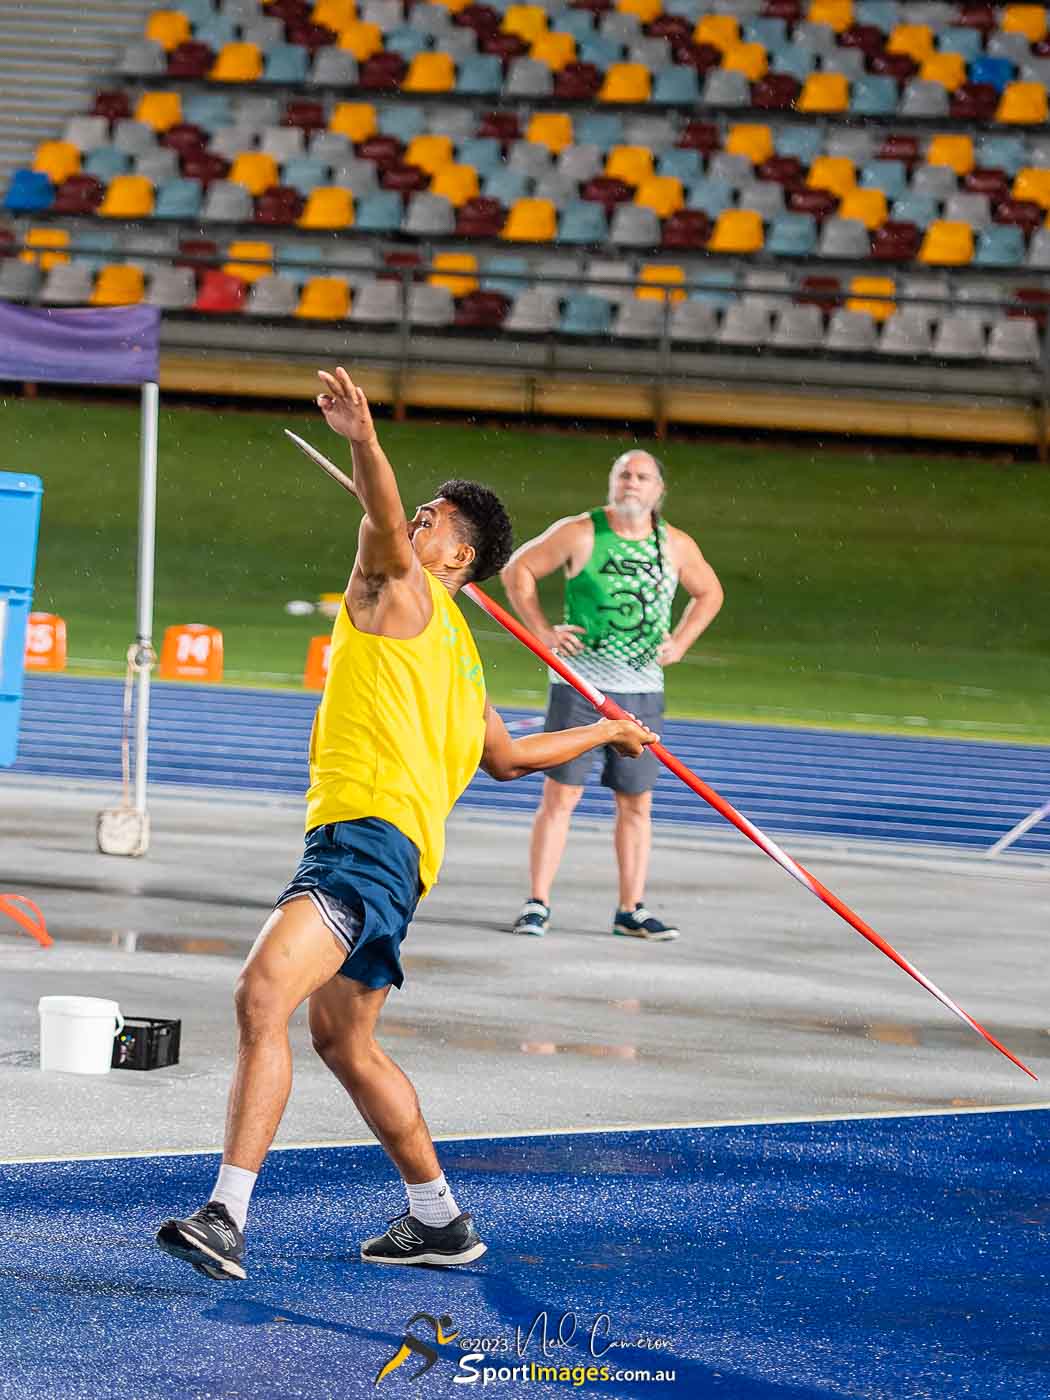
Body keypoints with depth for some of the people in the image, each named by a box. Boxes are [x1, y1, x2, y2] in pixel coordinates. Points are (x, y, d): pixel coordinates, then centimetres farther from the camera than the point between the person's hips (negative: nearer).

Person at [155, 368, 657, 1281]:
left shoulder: (402, 592, 2)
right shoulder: (453, 650, 28)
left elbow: (385, 523, -21)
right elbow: (509, 758, 38)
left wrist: (365, 440, -39)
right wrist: (605, 732, 57)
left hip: (369, 832, -11)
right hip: (365, 842, 11)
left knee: (264, 997, -26)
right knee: (344, 1041, 21)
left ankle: (227, 1216, -38)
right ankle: (440, 1221, 33)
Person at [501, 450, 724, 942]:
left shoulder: (677, 546, 5)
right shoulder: (578, 533, -4)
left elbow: (709, 593, 23)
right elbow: (518, 570, 4)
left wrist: (678, 643, 10)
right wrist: (542, 632, -2)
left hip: (643, 689, 3)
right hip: (579, 683, -3)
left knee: (636, 803, 6)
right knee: (560, 793, -5)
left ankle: (631, 910, 13)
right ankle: (538, 904, -1)